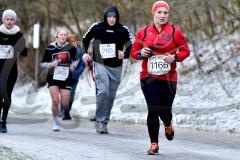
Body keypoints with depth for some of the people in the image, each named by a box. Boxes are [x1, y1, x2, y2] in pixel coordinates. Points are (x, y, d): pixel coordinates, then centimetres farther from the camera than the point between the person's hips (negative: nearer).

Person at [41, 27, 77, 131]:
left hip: (66, 79, 1)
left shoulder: (71, 48, -3)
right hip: (53, 78, -1)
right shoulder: (50, 48, -6)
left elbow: (75, 59, 16)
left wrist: (73, 66, -4)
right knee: (55, 101, -14)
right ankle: (56, 123, 6)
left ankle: (61, 111, 37)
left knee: (64, 104, -1)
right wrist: (51, 64, -18)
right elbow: (43, 64, 1)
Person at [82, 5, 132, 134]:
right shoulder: (97, 27, -3)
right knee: (103, 92, -20)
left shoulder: (123, 30, -1)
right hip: (100, 65, -3)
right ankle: (100, 121, -11)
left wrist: (124, 55, -13)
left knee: (111, 96, 9)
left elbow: (130, 47, 8)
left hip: (116, 68, 3)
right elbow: (86, 39, 13)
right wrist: (85, 53, 0)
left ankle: (104, 122, 22)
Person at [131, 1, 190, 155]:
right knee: (153, 110, -9)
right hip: (149, 77, 0)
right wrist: (141, 54, -9)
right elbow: (134, 52, 13)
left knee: (165, 110, 2)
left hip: (168, 78, 0)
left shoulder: (175, 32, 1)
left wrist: (175, 57, -13)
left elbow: (185, 51, 6)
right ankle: (154, 144, 4)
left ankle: (168, 125, 41)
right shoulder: (143, 32, 4)